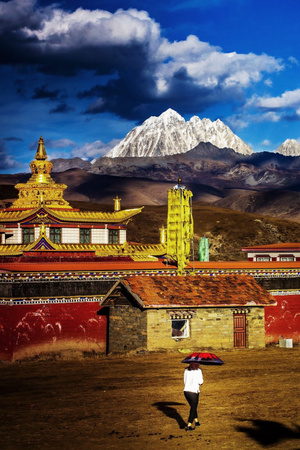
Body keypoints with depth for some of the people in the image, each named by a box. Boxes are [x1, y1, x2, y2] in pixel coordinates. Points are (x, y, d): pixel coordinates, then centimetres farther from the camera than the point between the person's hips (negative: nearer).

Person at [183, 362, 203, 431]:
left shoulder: (186, 370, 9)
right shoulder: (198, 371, -4)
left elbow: (185, 381, 14)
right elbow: (200, 382, -5)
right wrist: (201, 378, 16)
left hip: (186, 391, 5)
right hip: (194, 392, -5)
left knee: (193, 407, 26)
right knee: (193, 409, 7)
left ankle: (196, 421, 37)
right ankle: (188, 426, 2)